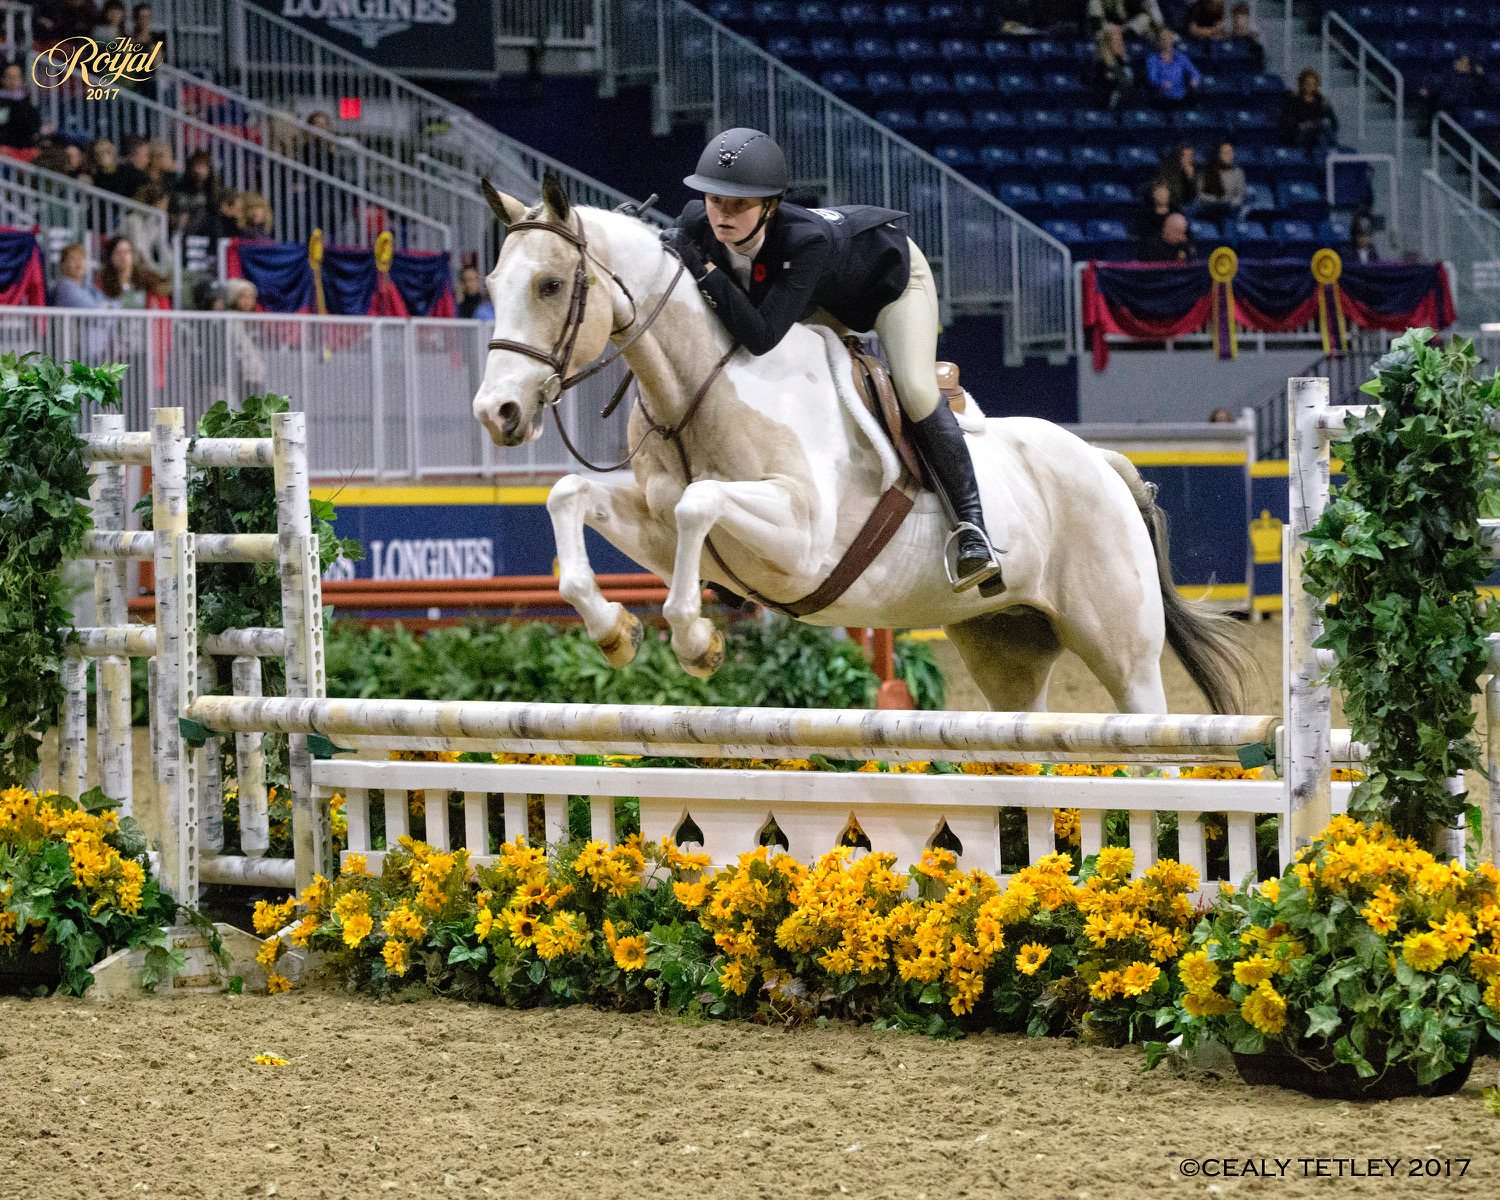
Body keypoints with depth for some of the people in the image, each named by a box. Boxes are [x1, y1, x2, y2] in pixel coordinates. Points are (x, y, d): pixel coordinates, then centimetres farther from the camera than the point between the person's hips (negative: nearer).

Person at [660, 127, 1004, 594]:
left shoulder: (804, 241, -47)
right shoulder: (697, 223, -30)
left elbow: (761, 336, -53)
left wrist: (704, 271, -55)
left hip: (889, 271, -7)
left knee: (914, 390, -23)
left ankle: (970, 521, -13)